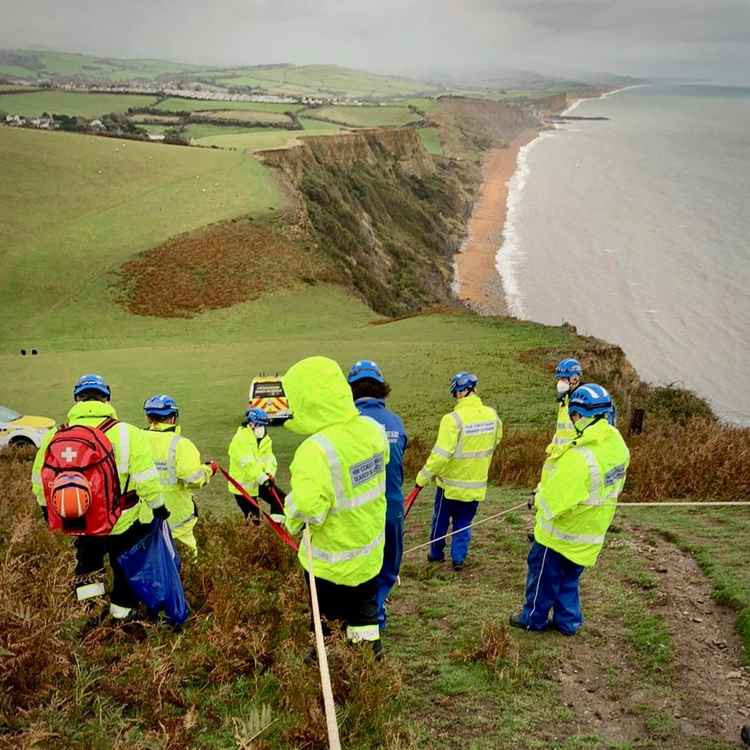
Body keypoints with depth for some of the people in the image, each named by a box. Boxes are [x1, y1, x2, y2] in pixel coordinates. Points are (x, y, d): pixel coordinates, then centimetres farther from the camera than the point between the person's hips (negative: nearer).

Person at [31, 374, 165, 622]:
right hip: (124, 522, -2)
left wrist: (47, 507, 23)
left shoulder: (54, 437, -7)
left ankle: (87, 577, 21)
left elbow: (40, 482, 5)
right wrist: (158, 507, 3)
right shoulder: (127, 434, -17)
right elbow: (146, 480, -13)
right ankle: (122, 606, 35)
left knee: (87, 547, 33)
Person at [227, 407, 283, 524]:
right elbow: (248, 464, -29)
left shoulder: (265, 440, 6)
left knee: (280, 500, 1)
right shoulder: (240, 439, -20)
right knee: (253, 520, -3)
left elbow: (269, 458, -5)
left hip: (261, 483, 7)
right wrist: (263, 478, -38)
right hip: (243, 485, -7)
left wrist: (269, 473, -26)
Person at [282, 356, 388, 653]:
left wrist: (292, 518, -12)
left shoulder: (316, 450, -33)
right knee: (364, 611, 27)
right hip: (370, 553, 6)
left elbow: (307, 509, -33)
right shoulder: (373, 429, -9)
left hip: (331, 562, -6)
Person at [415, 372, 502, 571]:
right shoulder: (492, 415, -6)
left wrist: (424, 476, -13)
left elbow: (441, 454, -25)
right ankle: (458, 558, 16)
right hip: (477, 484, 4)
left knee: (440, 521, 18)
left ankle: (436, 553, 33)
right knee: (463, 524, 18)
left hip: (451, 483, -4)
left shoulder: (453, 419, -25)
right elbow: (496, 439, 13)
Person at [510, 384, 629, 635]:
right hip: (592, 529, 7)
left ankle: (534, 618, 30)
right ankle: (568, 621, 34)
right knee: (569, 578, 24)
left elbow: (553, 499, -29)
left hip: (562, 530, -7)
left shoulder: (579, 456, -34)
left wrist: (540, 498, -5)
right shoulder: (617, 446, -7)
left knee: (542, 574, 15)